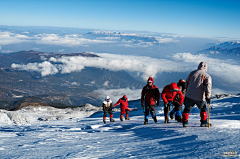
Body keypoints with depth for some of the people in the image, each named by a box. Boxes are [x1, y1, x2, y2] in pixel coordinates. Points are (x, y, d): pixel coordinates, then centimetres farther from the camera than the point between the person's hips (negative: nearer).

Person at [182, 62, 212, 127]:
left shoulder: (192, 73, 9)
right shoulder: (207, 76, -2)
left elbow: (187, 83, 18)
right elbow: (208, 86, -13)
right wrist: (208, 97, -10)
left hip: (189, 96, 2)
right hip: (200, 97, -2)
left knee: (187, 108, 18)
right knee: (203, 108, 22)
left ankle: (185, 122, 20)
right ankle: (204, 122, 24)